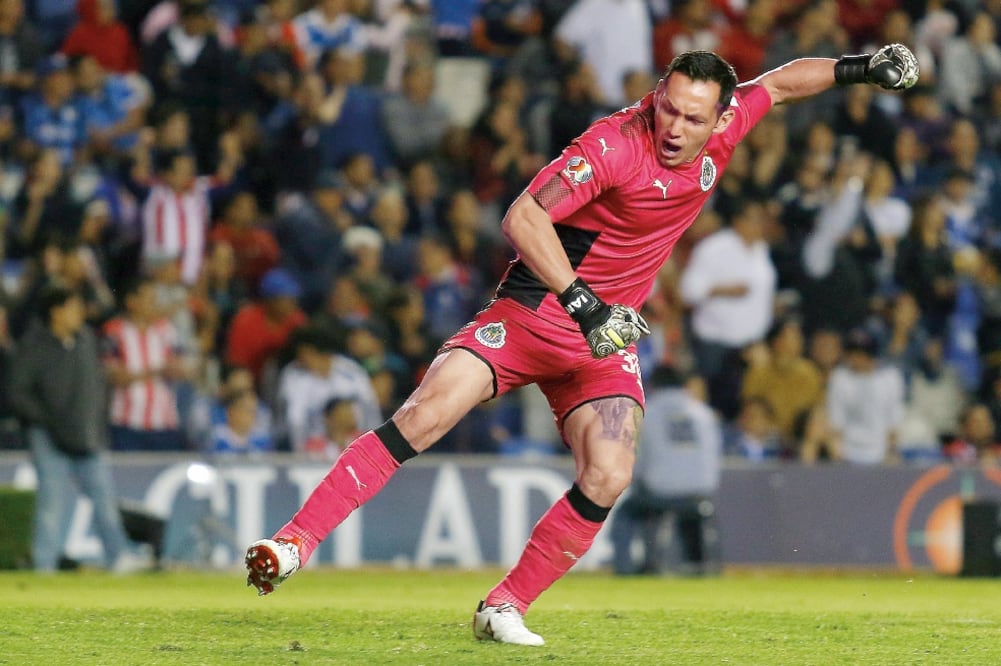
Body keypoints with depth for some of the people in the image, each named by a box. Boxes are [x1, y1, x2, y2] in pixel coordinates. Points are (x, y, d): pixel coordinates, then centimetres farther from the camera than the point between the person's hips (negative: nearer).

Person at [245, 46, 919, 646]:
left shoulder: (720, 131, -5)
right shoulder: (616, 144, -23)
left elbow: (776, 83, 17)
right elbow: (523, 219, -31)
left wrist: (857, 68, 9)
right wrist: (583, 304, -36)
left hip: (609, 331, 5)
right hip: (533, 309, -5)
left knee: (608, 477, -16)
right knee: (422, 416, -19)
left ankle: (506, 607, -1)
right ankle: (295, 542, -16)